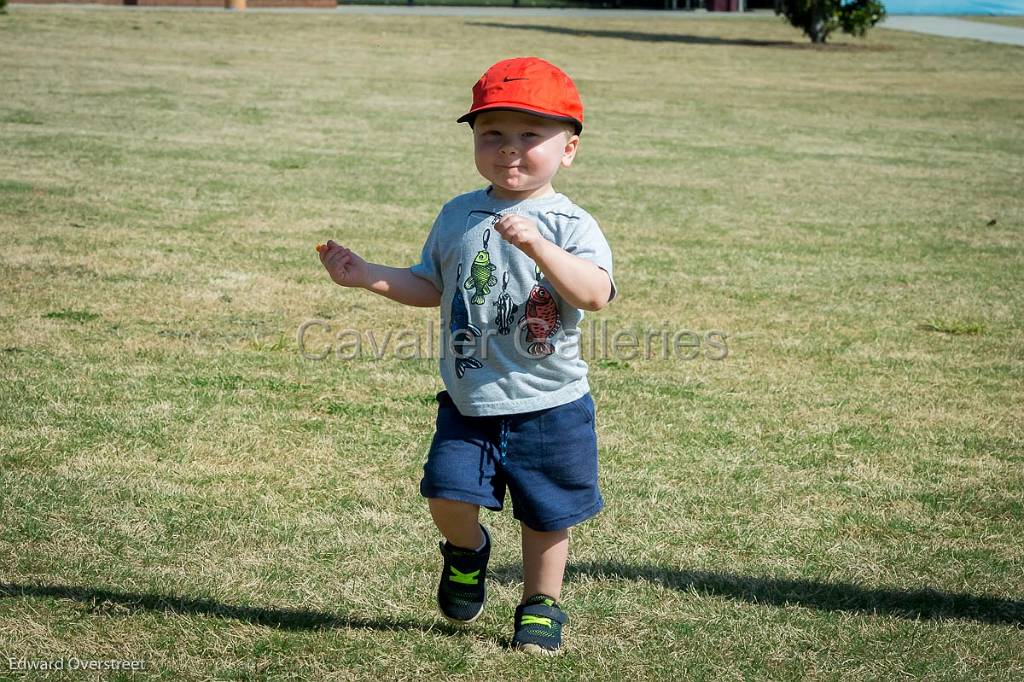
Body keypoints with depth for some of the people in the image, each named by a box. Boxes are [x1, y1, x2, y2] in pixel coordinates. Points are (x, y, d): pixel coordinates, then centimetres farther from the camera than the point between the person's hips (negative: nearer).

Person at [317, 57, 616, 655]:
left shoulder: (570, 225, -11)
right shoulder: (458, 217, 4)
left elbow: (595, 295, -27)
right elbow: (430, 287, 16)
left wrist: (537, 245, -37)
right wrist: (369, 276, 3)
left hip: (549, 405, -3)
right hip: (469, 402, 3)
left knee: (546, 514, 9)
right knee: (448, 491, -10)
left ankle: (541, 606, 32)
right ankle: (468, 551, 25)